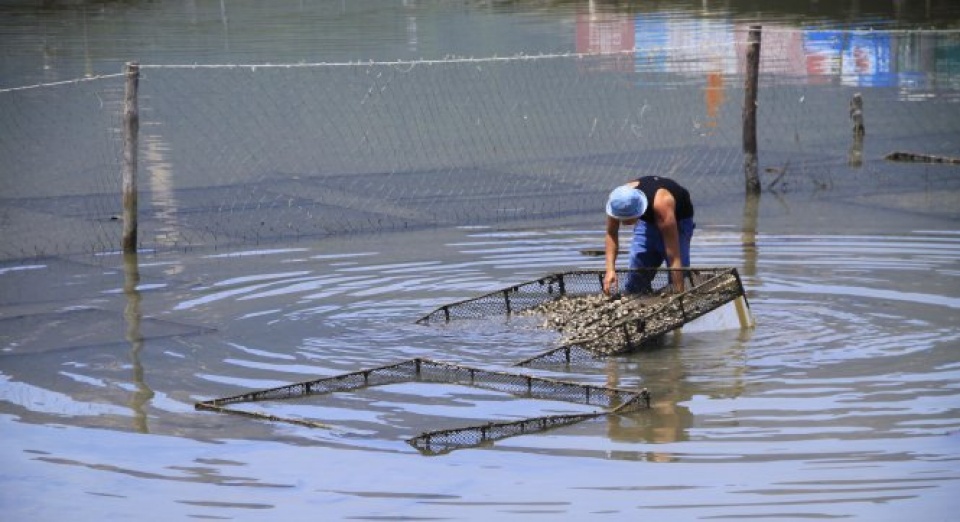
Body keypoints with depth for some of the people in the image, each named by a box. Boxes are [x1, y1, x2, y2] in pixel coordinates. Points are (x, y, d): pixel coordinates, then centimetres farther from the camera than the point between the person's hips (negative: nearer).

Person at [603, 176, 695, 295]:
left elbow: (674, 258, -46)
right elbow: (611, 234, -17)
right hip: (647, 219, 4)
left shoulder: (661, 205, -46)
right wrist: (610, 270, -31)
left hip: (679, 219, -4)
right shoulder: (618, 200, -34)